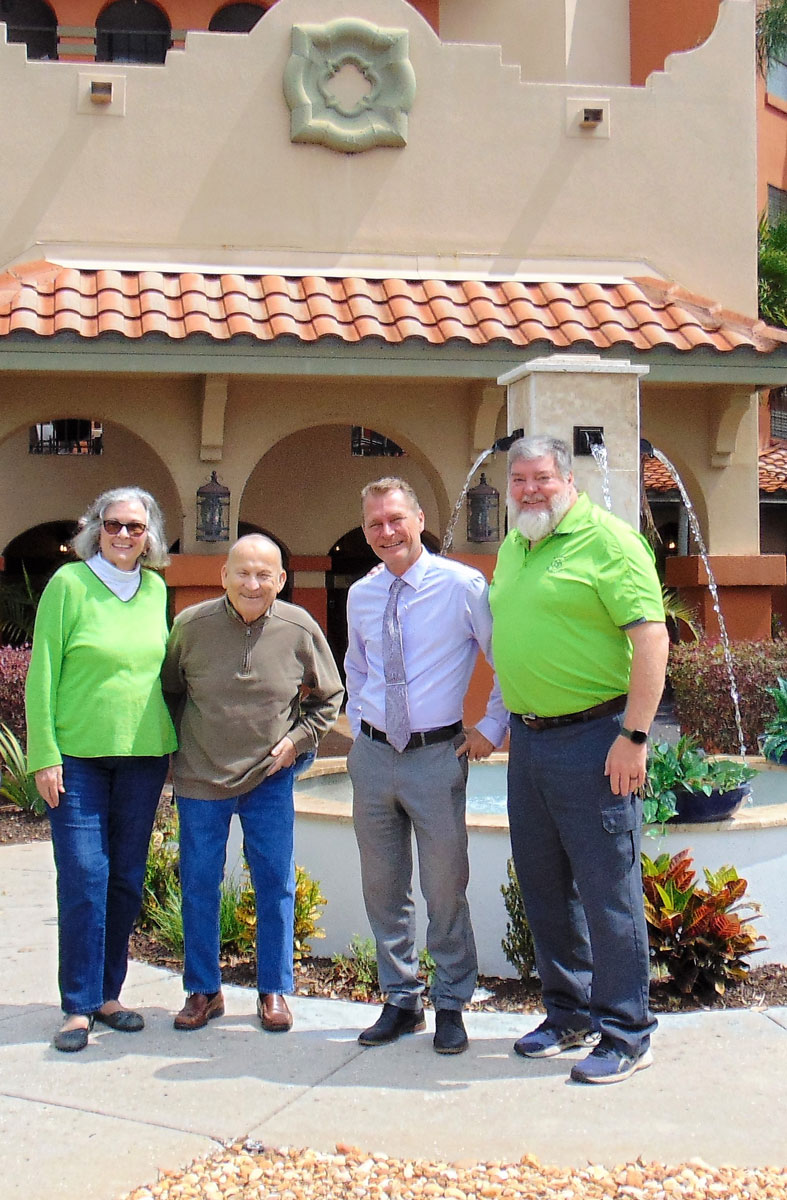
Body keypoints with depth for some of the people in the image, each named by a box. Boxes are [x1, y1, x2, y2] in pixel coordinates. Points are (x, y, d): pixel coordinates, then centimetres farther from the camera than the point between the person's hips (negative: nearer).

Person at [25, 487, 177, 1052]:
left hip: (144, 754, 4)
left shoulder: (155, 589, 8)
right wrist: (44, 754, -9)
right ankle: (79, 1006, 5)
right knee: (84, 879, -6)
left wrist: (174, 744, 13)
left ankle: (109, 994, 21)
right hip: (78, 753, -4)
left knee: (128, 879, 9)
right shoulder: (68, 583, -5)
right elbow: (42, 673, -5)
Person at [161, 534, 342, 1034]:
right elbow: (169, 692, 8)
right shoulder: (191, 625, -9)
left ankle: (275, 991, 18)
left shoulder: (300, 629, -8)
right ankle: (203, 991, 21)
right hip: (201, 776, 0)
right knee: (199, 885, 6)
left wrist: (297, 739, -4)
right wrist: (179, 745, 1)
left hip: (270, 777, 0)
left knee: (276, 885, 4)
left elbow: (328, 696, 7)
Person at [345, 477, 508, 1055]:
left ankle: (451, 1005, 20)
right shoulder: (360, 596, 7)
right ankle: (401, 999, 28)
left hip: (437, 754, -5)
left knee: (445, 888, 4)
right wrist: (359, 726, 15)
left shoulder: (462, 586, -9)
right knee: (383, 886, 13)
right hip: (372, 753, 5)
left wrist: (493, 726, -7)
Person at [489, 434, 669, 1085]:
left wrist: (634, 735, -21)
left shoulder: (607, 539, -11)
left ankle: (626, 1035, 9)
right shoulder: (513, 547, 14)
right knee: (544, 886, 14)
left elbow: (650, 635, -17)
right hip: (528, 740, 8)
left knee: (608, 888, -2)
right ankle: (569, 1014, 28)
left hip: (593, 739, -8)